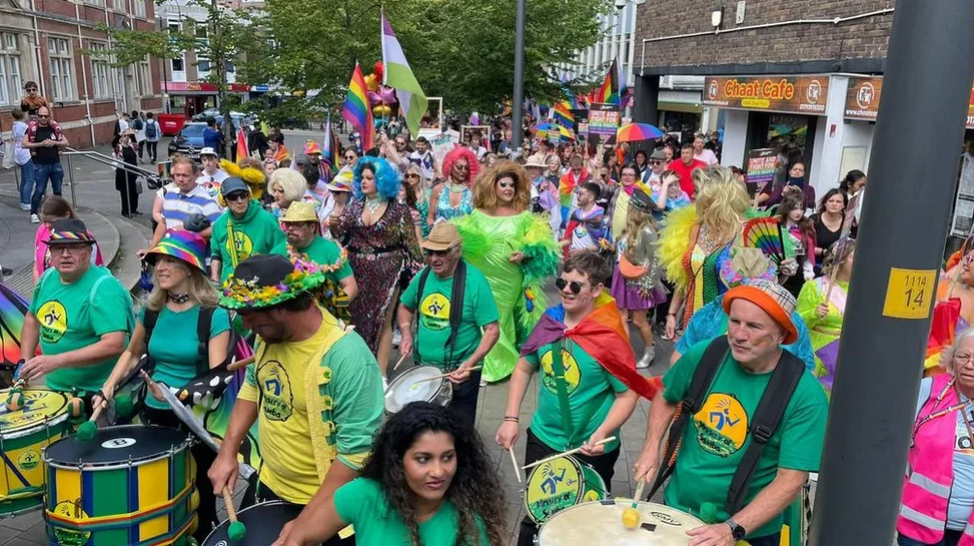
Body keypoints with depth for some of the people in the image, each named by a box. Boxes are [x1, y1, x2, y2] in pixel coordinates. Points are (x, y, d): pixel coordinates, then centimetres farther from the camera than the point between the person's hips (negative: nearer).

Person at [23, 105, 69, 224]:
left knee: (57, 190, 11)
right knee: (39, 191, -3)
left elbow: (66, 143, 5)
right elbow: (24, 144, -10)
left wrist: (53, 142, -12)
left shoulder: (54, 127, 3)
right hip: (40, 165, -3)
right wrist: (40, 144, -18)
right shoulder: (32, 128, -6)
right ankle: (33, 213, 9)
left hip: (56, 164, 3)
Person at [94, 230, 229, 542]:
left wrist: (183, 394, -35)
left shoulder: (213, 315, -15)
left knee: (199, 499, 8)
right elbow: (132, 354, 17)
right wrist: (108, 387, 4)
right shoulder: (151, 310, 1)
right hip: (155, 413, 5)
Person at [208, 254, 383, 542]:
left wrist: (306, 522, -24)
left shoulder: (348, 358, -31)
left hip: (324, 504, -7)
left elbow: (358, 452, -28)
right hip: (268, 485, 7)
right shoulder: (270, 333, -8)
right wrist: (228, 451, 0)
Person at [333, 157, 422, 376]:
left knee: (382, 320, 2)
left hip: (386, 270, -4)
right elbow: (338, 233, 3)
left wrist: (416, 270, -7)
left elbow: (410, 243, -4)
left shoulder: (398, 209, -5)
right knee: (357, 318, 10)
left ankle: (380, 373, 10)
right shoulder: (354, 206, 8)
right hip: (357, 270, 4)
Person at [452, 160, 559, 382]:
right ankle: (486, 363, 12)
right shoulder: (478, 214, 4)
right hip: (483, 276, 0)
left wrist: (525, 254, -15)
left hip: (510, 279, 0)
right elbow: (466, 241, 9)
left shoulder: (524, 216, 3)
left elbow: (538, 245, 4)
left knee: (503, 320, 7)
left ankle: (501, 362, 21)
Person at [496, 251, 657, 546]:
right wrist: (511, 418, -1)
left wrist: (602, 433, -29)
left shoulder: (609, 338, -21)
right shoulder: (549, 321, -6)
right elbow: (524, 368, 6)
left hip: (591, 450, -4)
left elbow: (628, 394, -15)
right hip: (542, 437, 4)